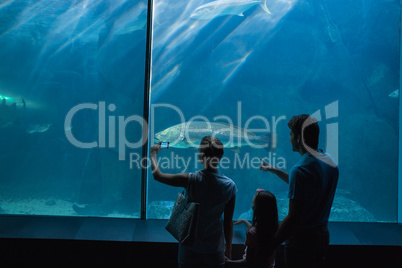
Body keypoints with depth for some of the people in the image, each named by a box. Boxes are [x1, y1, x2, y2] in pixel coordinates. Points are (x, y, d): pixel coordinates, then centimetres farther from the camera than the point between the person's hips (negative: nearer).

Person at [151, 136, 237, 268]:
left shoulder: (191, 180, -20)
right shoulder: (230, 185, -12)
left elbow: (157, 175, -8)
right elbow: (228, 222, -5)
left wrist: (153, 154, 10)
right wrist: (229, 247, 10)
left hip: (190, 247, -1)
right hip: (215, 249, 1)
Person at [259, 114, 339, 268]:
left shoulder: (300, 170, -27)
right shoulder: (330, 161, 1)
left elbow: (293, 218, -27)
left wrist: (269, 247, -20)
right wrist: (275, 170, 20)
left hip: (302, 239, -8)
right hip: (323, 235, 8)